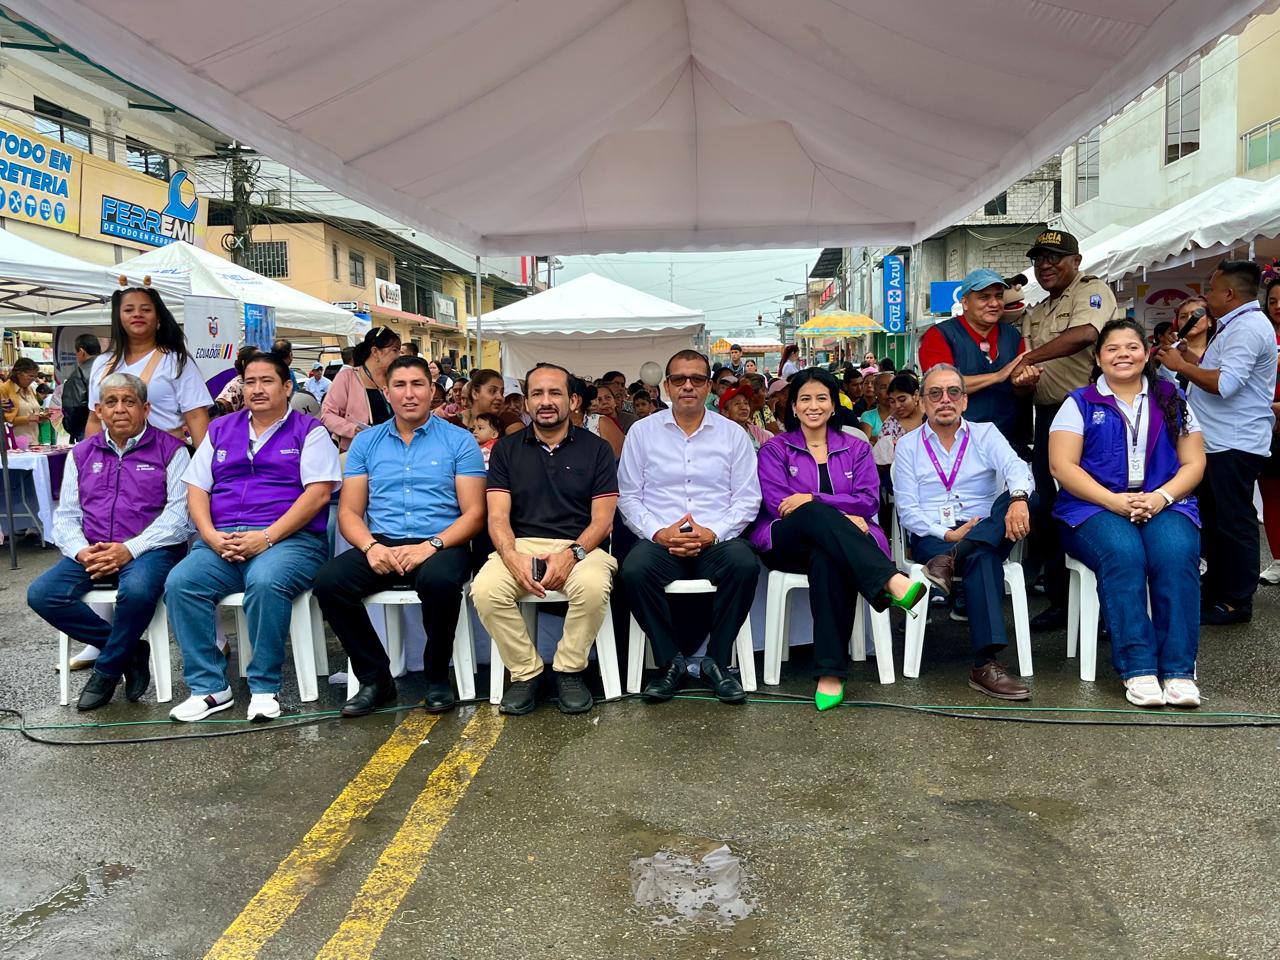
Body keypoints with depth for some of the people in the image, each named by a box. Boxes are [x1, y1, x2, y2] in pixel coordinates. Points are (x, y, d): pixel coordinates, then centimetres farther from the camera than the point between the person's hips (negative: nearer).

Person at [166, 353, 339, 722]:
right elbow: (196, 489, 16)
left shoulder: (309, 431, 8)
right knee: (179, 582, -24)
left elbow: (318, 493, -5)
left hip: (288, 539, -4)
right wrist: (212, 537, -4)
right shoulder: (220, 430, 22)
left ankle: (264, 687, -20)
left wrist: (266, 537, -15)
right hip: (222, 541, 5)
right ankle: (208, 686, -13)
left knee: (266, 582, -36)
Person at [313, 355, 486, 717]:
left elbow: (474, 513, 0)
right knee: (329, 582, -25)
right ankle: (375, 678, -7)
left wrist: (431, 545, -17)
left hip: (440, 546, -3)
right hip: (380, 546, 3)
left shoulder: (459, 441, 6)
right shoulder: (366, 442, 15)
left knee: (440, 581, -36)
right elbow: (349, 512, 10)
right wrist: (371, 546, -12)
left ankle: (438, 678, -10)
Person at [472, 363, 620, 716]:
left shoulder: (596, 449, 10)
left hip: (581, 545, -1)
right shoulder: (507, 449, 14)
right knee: (485, 590, -30)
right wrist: (512, 556, -18)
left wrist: (572, 553, -19)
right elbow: (498, 517, 4)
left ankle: (569, 670, -9)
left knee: (593, 585, -35)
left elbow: (602, 519, 2)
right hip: (520, 545, 1)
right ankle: (525, 672, -7)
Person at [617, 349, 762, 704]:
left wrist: (713, 533, -12)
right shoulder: (642, 431, 11)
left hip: (716, 540, 0)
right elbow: (628, 496, 6)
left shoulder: (734, 433, 11)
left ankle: (717, 661, -14)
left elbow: (747, 499, 4)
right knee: (634, 569, -32)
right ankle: (670, 662, -13)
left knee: (744, 563, -33)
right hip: (660, 540, 0)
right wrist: (658, 532, -11)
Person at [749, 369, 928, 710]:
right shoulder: (774, 449, 14)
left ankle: (830, 673, -41)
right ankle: (890, 582, -51)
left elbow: (869, 501, 4)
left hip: (838, 543, 1)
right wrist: (838, 515, -13)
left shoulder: (856, 449, 19)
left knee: (827, 561, -39)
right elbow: (776, 504, -1)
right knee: (817, 515, -37)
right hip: (786, 544, -1)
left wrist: (812, 500, -12)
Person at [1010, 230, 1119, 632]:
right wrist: (1023, 377, -7)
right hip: (1048, 416, 8)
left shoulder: (1092, 291, -2)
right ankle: (1060, 601, 20)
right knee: (1048, 511, 9)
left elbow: (1084, 334, -23)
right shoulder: (1033, 316, 21)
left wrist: (1028, 357, -19)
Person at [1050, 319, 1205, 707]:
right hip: (1095, 507, -2)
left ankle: (1179, 671, -28)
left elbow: (1194, 463, 11)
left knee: (1176, 554, -31)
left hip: (1164, 504, 2)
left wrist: (1161, 497, -10)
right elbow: (1063, 466, -2)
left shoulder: (1172, 401, 17)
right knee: (1123, 554, -34)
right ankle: (1138, 670, -30)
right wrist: (1114, 501, -15)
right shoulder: (1080, 404, 9)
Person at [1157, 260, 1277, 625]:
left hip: (1234, 446, -11)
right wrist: (1187, 360, 13)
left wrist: (1182, 366, -16)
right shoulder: (1236, 325, 18)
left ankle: (1236, 601, 3)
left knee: (1233, 522, -4)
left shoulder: (1248, 327, -15)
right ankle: (1215, 591, 25)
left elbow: (1225, 384, -26)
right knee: (1214, 520, 16)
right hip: (1219, 443, 11)